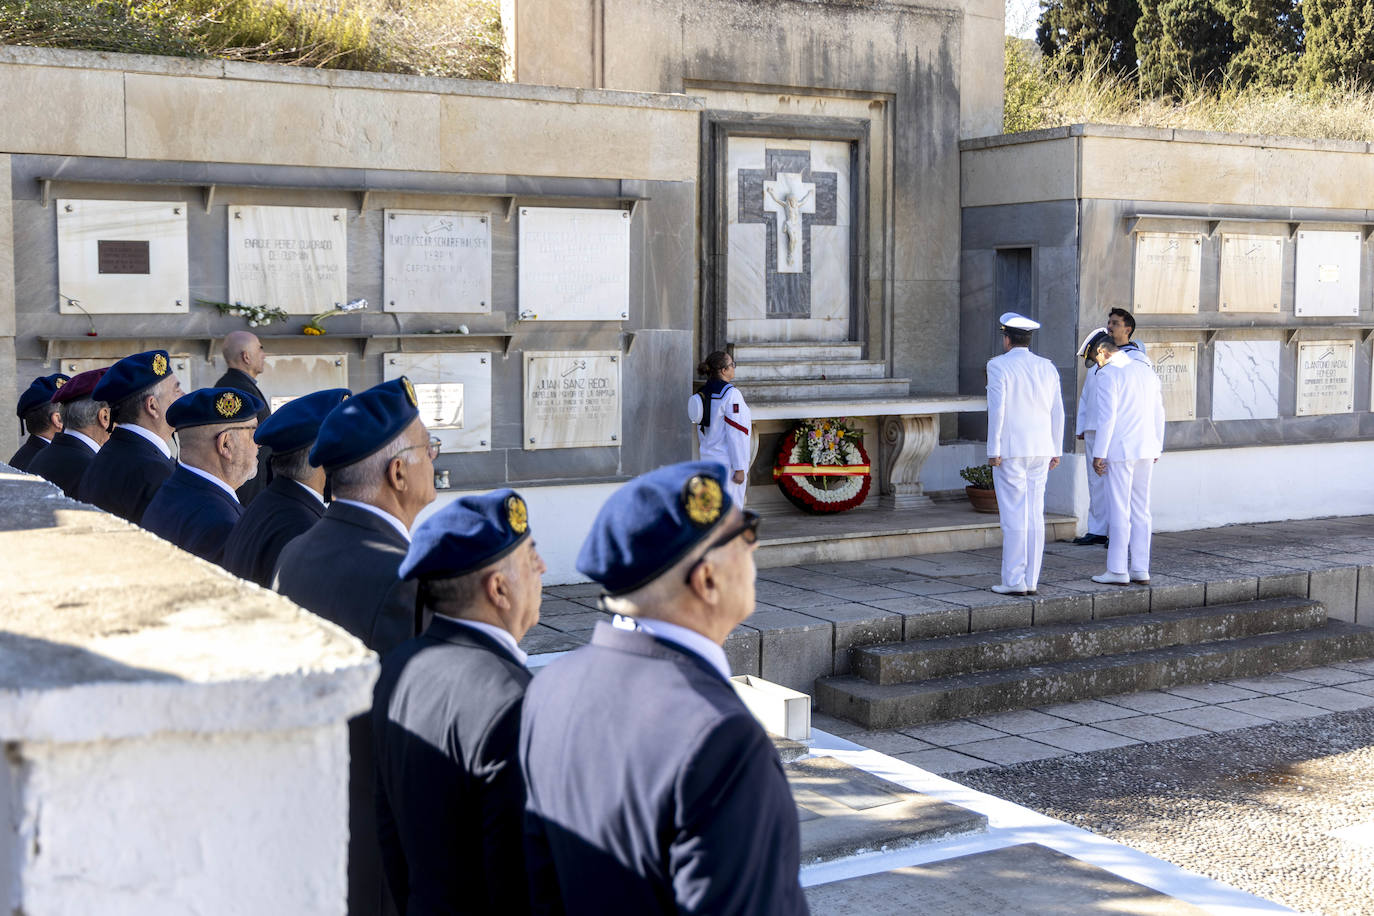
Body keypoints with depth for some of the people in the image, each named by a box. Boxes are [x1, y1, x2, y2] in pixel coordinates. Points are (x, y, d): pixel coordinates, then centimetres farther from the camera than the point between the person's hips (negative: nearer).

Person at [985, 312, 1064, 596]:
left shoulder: (999, 366, -7)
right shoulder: (1047, 367, 9)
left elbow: (996, 410, -13)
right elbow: (1057, 412, 9)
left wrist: (993, 451, -10)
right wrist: (1055, 451, 15)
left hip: (1010, 450, -5)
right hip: (1040, 450, 5)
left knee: (1014, 516, -3)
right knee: (1035, 514, 7)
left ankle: (1015, 581, -3)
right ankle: (1031, 580, 9)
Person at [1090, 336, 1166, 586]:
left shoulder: (1108, 374, -9)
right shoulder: (1146, 370, 13)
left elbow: (1107, 416, -15)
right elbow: (1158, 413, 14)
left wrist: (1099, 454, -11)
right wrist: (1156, 449, 20)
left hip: (1120, 452, -7)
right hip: (1146, 450, 7)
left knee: (1119, 511, -3)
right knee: (1141, 510, 10)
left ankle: (1118, 570, 0)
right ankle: (1140, 570, 11)